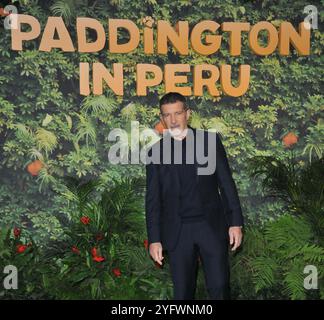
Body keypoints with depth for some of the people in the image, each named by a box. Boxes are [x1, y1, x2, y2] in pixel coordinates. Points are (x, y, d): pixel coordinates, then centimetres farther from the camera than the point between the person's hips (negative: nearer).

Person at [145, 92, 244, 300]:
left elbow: (227, 183, 3)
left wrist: (236, 222, -3)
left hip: (212, 226, -1)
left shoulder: (210, 140, 4)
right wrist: (154, 239, 1)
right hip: (177, 232, 1)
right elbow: (153, 199, 6)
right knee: (182, 292, 6)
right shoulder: (156, 152, 6)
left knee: (219, 288, -2)